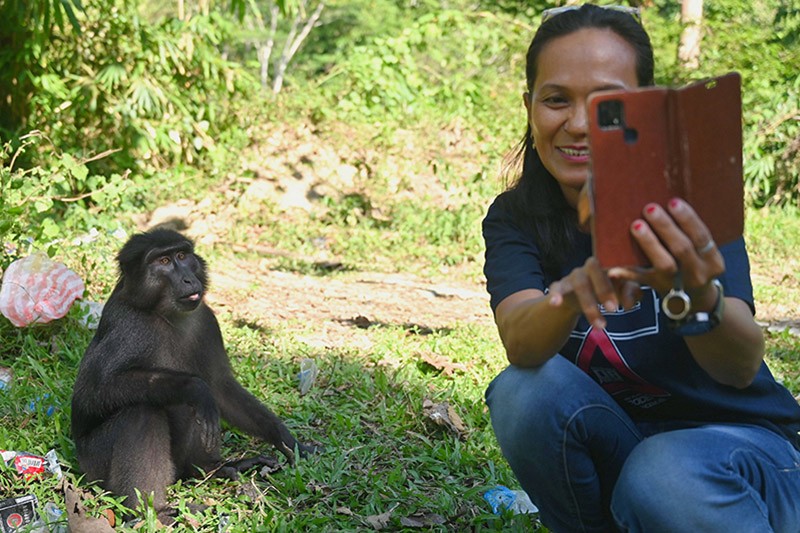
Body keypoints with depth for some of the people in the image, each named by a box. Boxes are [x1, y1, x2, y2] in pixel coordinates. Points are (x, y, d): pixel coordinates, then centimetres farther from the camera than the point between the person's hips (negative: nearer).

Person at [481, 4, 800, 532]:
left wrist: (697, 299, -57)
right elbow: (520, 344, -29)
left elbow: (744, 368, -33)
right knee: (524, 391, -26)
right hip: (612, 443, 3)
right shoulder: (515, 217, -8)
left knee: (665, 477, -36)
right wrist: (573, 293, -53)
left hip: (737, 440, -3)